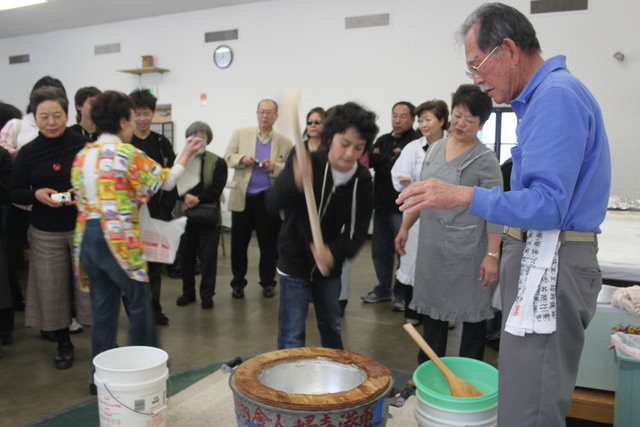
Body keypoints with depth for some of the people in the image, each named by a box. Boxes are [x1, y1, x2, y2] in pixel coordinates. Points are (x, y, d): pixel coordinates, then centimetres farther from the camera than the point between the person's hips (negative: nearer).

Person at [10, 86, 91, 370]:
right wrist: (36, 195, -14)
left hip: (83, 226, -2)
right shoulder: (28, 153, 1)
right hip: (45, 233, 3)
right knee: (52, 290, 10)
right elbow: (15, 192, 5)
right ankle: (63, 345, 29)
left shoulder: (83, 145, -7)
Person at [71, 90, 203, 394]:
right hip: (118, 238, -7)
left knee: (103, 306, 12)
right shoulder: (127, 153, -9)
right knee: (139, 300, 8)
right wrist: (185, 156, 15)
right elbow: (165, 181, 0)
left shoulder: (82, 155, 11)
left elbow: (82, 195, 14)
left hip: (86, 235, 7)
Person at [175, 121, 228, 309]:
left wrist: (197, 199, -20)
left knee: (208, 257, 1)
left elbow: (216, 188, -8)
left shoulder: (218, 162, 3)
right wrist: (186, 196, -22)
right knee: (186, 256, 9)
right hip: (184, 216, 2)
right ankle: (188, 292, 23)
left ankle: (207, 295, 12)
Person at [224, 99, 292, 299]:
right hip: (242, 198, 1)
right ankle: (238, 283, 21)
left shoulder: (285, 143, 5)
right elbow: (228, 157, 8)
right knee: (238, 243, 6)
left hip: (269, 200, 0)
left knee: (269, 244, 7)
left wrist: (274, 167, -16)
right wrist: (242, 159, -12)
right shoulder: (240, 134, 8)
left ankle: (268, 282, 23)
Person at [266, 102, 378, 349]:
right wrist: (296, 182, -51)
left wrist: (334, 252, -31)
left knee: (331, 327, 20)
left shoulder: (362, 180, -9)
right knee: (292, 336, -1)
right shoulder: (305, 163, -18)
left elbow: (357, 232, -11)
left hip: (329, 265, 4)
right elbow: (273, 204, -30)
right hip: (295, 262, -3)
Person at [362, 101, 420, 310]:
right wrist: (390, 156, -15)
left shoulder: (416, 141, -10)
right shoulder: (383, 140, 15)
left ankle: (402, 295, 15)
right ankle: (383, 288, 30)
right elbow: (369, 159, 0)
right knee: (380, 249, 15)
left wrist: (381, 162, -9)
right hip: (382, 204, 7)